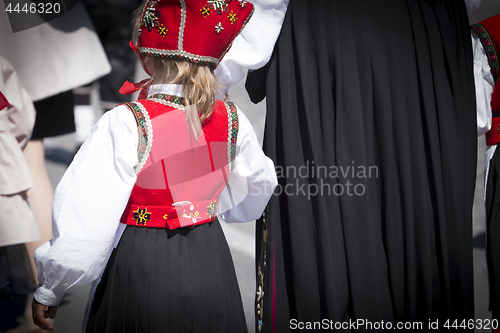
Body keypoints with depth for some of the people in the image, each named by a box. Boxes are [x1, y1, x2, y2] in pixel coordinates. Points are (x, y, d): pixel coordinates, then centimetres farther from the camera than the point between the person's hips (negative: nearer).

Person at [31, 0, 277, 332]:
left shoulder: (124, 125, -20)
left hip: (141, 268, -4)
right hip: (211, 264, 5)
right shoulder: (233, 120, -4)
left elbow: (85, 224, -20)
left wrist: (49, 291, -7)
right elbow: (254, 196, 12)